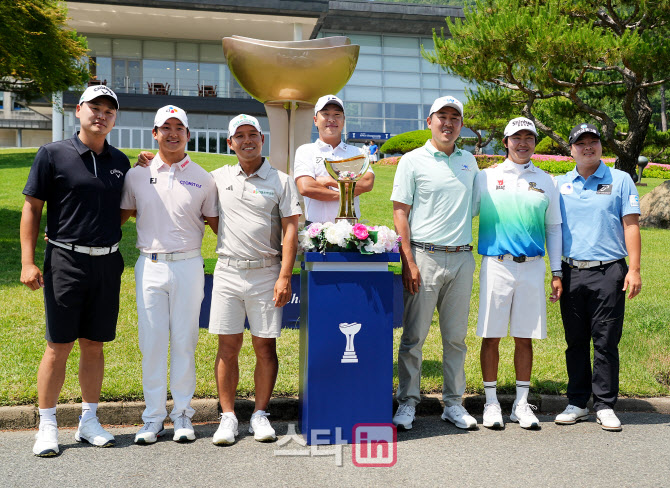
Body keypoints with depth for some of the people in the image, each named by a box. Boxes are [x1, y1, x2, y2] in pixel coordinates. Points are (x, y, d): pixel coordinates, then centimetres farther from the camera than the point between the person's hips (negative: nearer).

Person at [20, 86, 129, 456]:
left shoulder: (119, 161, 11)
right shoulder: (53, 154, -1)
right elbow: (32, 208, -2)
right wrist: (28, 262, -8)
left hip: (107, 263, 4)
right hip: (66, 261, -4)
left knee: (94, 345, 10)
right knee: (59, 346, 0)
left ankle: (88, 422, 22)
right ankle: (47, 426, 14)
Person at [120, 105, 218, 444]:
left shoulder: (202, 178, 5)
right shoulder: (137, 175, 7)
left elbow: (216, 223, 10)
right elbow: (120, 215, 15)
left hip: (188, 266, -1)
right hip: (149, 264, 1)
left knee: (184, 341, 5)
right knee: (151, 341, 4)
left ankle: (183, 413, 17)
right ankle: (153, 416, 15)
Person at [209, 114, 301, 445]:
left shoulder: (281, 181, 4)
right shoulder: (217, 178, 11)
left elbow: (290, 230, -1)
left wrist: (285, 276, -10)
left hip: (266, 273, -1)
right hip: (227, 271, 2)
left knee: (265, 346, 2)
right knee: (228, 346, 2)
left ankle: (260, 415, 15)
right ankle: (228, 417, 12)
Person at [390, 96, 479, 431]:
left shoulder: (469, 161, 14)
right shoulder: (413, 161, 1)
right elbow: (400, 213, -4)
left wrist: (467, 244, 11)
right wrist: (409, 262, -11)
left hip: (461, 258, 4)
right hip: (424, 255, -4)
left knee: (456, 337, 9)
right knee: (414, 336, 0)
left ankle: (454, 403, 19)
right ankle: (407, 403, 11)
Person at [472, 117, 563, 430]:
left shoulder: (545, 181, 12)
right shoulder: (486, 177, 6)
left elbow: (553, 228, 15)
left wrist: (557, 272, 10)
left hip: (532, 266, 2)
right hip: (496, 264, -2)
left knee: (525, 337, 6)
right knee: (492, 335, 1)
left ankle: (521, 404, 17)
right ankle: (491, 402, 13)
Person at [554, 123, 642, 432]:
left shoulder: (620, 180, 6)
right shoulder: (560, 185, 12)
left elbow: (631, 225, 1)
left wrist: (634, 269, -7)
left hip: (608, 272, -2)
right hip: (572, 273, 3)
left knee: (606, 342, 0)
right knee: (575, 342, 8)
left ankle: (605, 406, 10)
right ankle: (577, 403, 18)